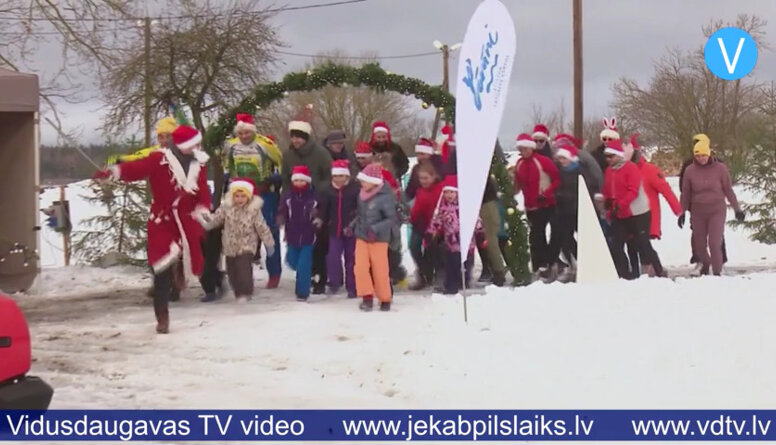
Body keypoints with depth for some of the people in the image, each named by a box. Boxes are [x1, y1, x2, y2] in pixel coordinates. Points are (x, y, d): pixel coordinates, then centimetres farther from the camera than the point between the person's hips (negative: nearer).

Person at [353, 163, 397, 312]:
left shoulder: (385, 197, -17)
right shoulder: (362, 194, 4)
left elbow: (392, 219, -17)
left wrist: (376, 229, -26)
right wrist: (354, 225, 10)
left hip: (379, 239, -5)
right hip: (361, 237, 5)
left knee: (380, 271, 2)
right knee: (360, 267, -9)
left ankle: (385, 299, 18)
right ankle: (367, 297, -1)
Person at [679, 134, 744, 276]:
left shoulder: (720, 168, -7)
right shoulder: (690, 171, -4)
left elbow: (728, 190, 1)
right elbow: (685, 194, 5)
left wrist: (737, 209, 3)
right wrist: (682, 213, 8)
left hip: (717, 211, -2)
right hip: (697, 213, 2)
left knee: (714, 243, -13)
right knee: (699, 245, 11)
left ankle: (717, 272, 0)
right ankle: (705, 263, 41)